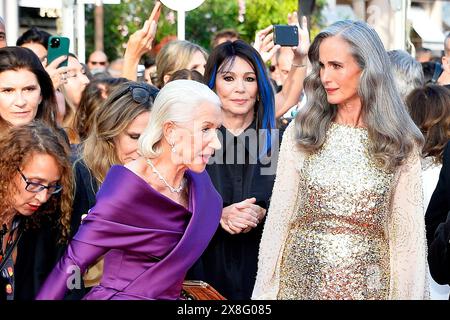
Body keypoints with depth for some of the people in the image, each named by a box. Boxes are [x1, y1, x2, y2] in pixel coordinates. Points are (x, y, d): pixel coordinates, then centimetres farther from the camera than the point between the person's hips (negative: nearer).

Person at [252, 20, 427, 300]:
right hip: (301, 279, 1)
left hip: (368, 284, 0)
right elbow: (279, 215, 0)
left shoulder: (399, 142, -2)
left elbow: (407, 231, -1)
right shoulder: (301, 132, -1)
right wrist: (265, 290, -3)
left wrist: (408, 294, -6)